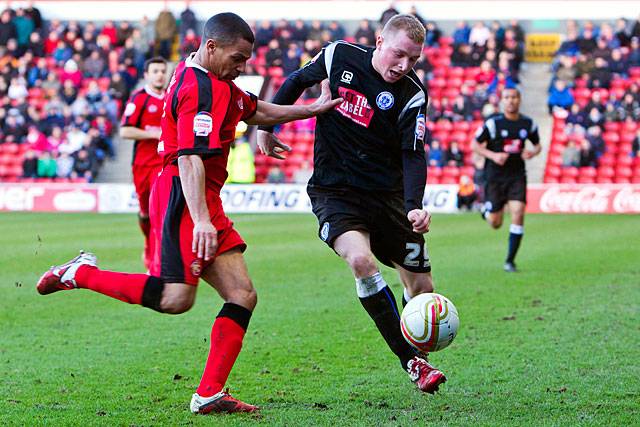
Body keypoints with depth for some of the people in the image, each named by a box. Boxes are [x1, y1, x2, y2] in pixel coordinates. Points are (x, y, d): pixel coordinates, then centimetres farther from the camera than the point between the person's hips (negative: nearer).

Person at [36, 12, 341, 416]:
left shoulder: (216, 81, 17)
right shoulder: (200, 89, -15)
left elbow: (254, 110, 35)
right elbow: (189, 157, -25)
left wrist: (311, 109, 29)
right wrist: (201, 220, -34)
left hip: (205, 202, 11)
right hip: (182, 199, -11)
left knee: (243, 295, 2)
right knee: (176, 298, -19)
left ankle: (209, 395, -1)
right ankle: (81, 273, -2)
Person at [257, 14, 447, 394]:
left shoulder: (413, 94, -8)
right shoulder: (339, 57, -6)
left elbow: (413, 156, -12)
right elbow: (298, 81, 13)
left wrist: (414, 206, -28)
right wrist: (266, 126, 18)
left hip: (387, 195, 2)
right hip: (334, 191, -2)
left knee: (422, 288, 1)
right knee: (360, 259, -29)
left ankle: (419, 356, 33)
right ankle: (411, 362, -21)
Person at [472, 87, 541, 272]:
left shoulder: (528, 124, 1)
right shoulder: (493, 123, -9)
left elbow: (537, 145, 16)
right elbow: (475, 145, -2)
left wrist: (533, 152, -7)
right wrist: (493, 155, -17)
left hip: (517, 175, 2)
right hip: (495, 176, -2)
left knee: (518, 213, -16)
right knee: (495, 224, 2)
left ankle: (510, 260, -5)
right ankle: (487, 210, 42)